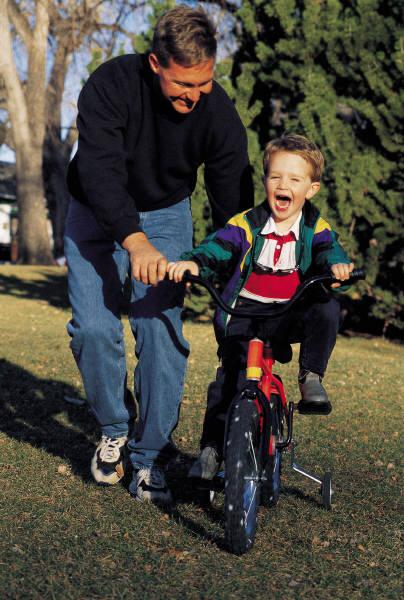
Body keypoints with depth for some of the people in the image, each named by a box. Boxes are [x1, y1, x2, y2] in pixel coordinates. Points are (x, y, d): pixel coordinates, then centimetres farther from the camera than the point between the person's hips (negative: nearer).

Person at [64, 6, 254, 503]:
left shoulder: (219, 113, -21)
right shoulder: (111, 85, -27)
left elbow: (232, 205, -15)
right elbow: (101, 169, -37)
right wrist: (135, 241, -52)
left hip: (166, 215, 1)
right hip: (98, 215, -1)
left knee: (163, 332, -11)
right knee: (93, 327, -16)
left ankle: (150, 458, 3)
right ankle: (114, 428, 11)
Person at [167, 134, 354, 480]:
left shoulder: (315, 228, 3)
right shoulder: (247, 225, -1)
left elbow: (328, 250, -13)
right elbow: (218, 247, -12)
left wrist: (337, 265, -38)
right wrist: (192, 262, -33)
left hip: (289, 316, 1)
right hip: (243, 314, -1)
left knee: (327, 309, -29)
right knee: (229, 380, -10)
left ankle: (311, 377, -10)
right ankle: (211, 448, 6)